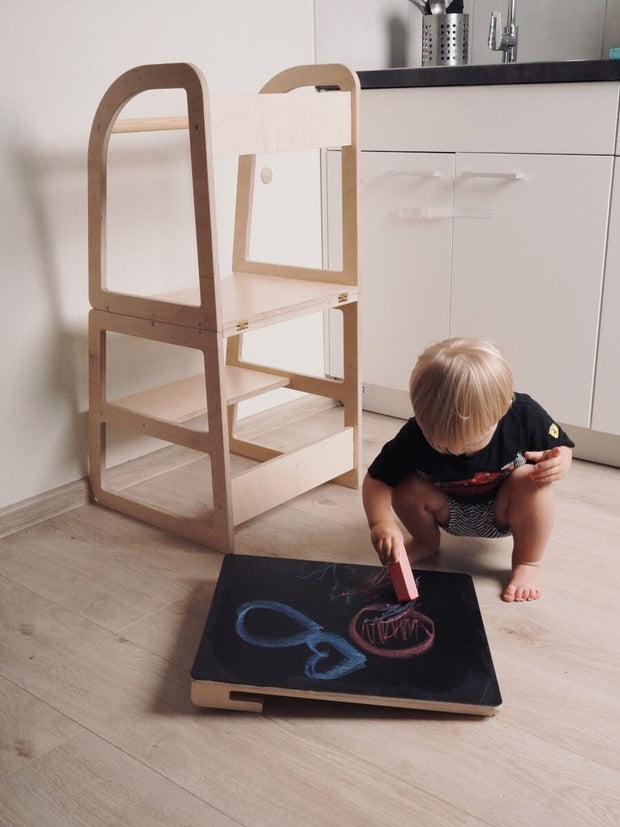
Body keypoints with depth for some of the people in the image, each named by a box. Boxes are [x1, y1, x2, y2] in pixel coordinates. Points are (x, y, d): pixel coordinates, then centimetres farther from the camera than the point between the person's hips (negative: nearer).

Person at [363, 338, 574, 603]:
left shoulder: (524, 415, -31)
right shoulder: (415, 435, -32)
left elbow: (560, 446, -12)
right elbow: (376, 480, -25)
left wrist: (560, 462, -37)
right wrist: (380, 522, -45)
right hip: (450, 512, 1)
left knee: (531, 480, -32)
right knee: (406, 488, -26)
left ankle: (527, 562, -8)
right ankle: (426, 542, 8)